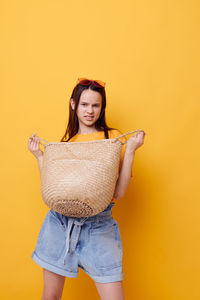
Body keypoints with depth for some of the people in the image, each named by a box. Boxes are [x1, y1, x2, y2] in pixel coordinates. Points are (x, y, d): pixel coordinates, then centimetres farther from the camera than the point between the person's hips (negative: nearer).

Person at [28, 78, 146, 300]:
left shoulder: (114, 138, 0)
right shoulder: (66, 142, 10)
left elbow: (119, 192, -8)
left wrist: (130, 150, -13)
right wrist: (39, 156, 6)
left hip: (98, 225, -3)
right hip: (60, 221, 3)